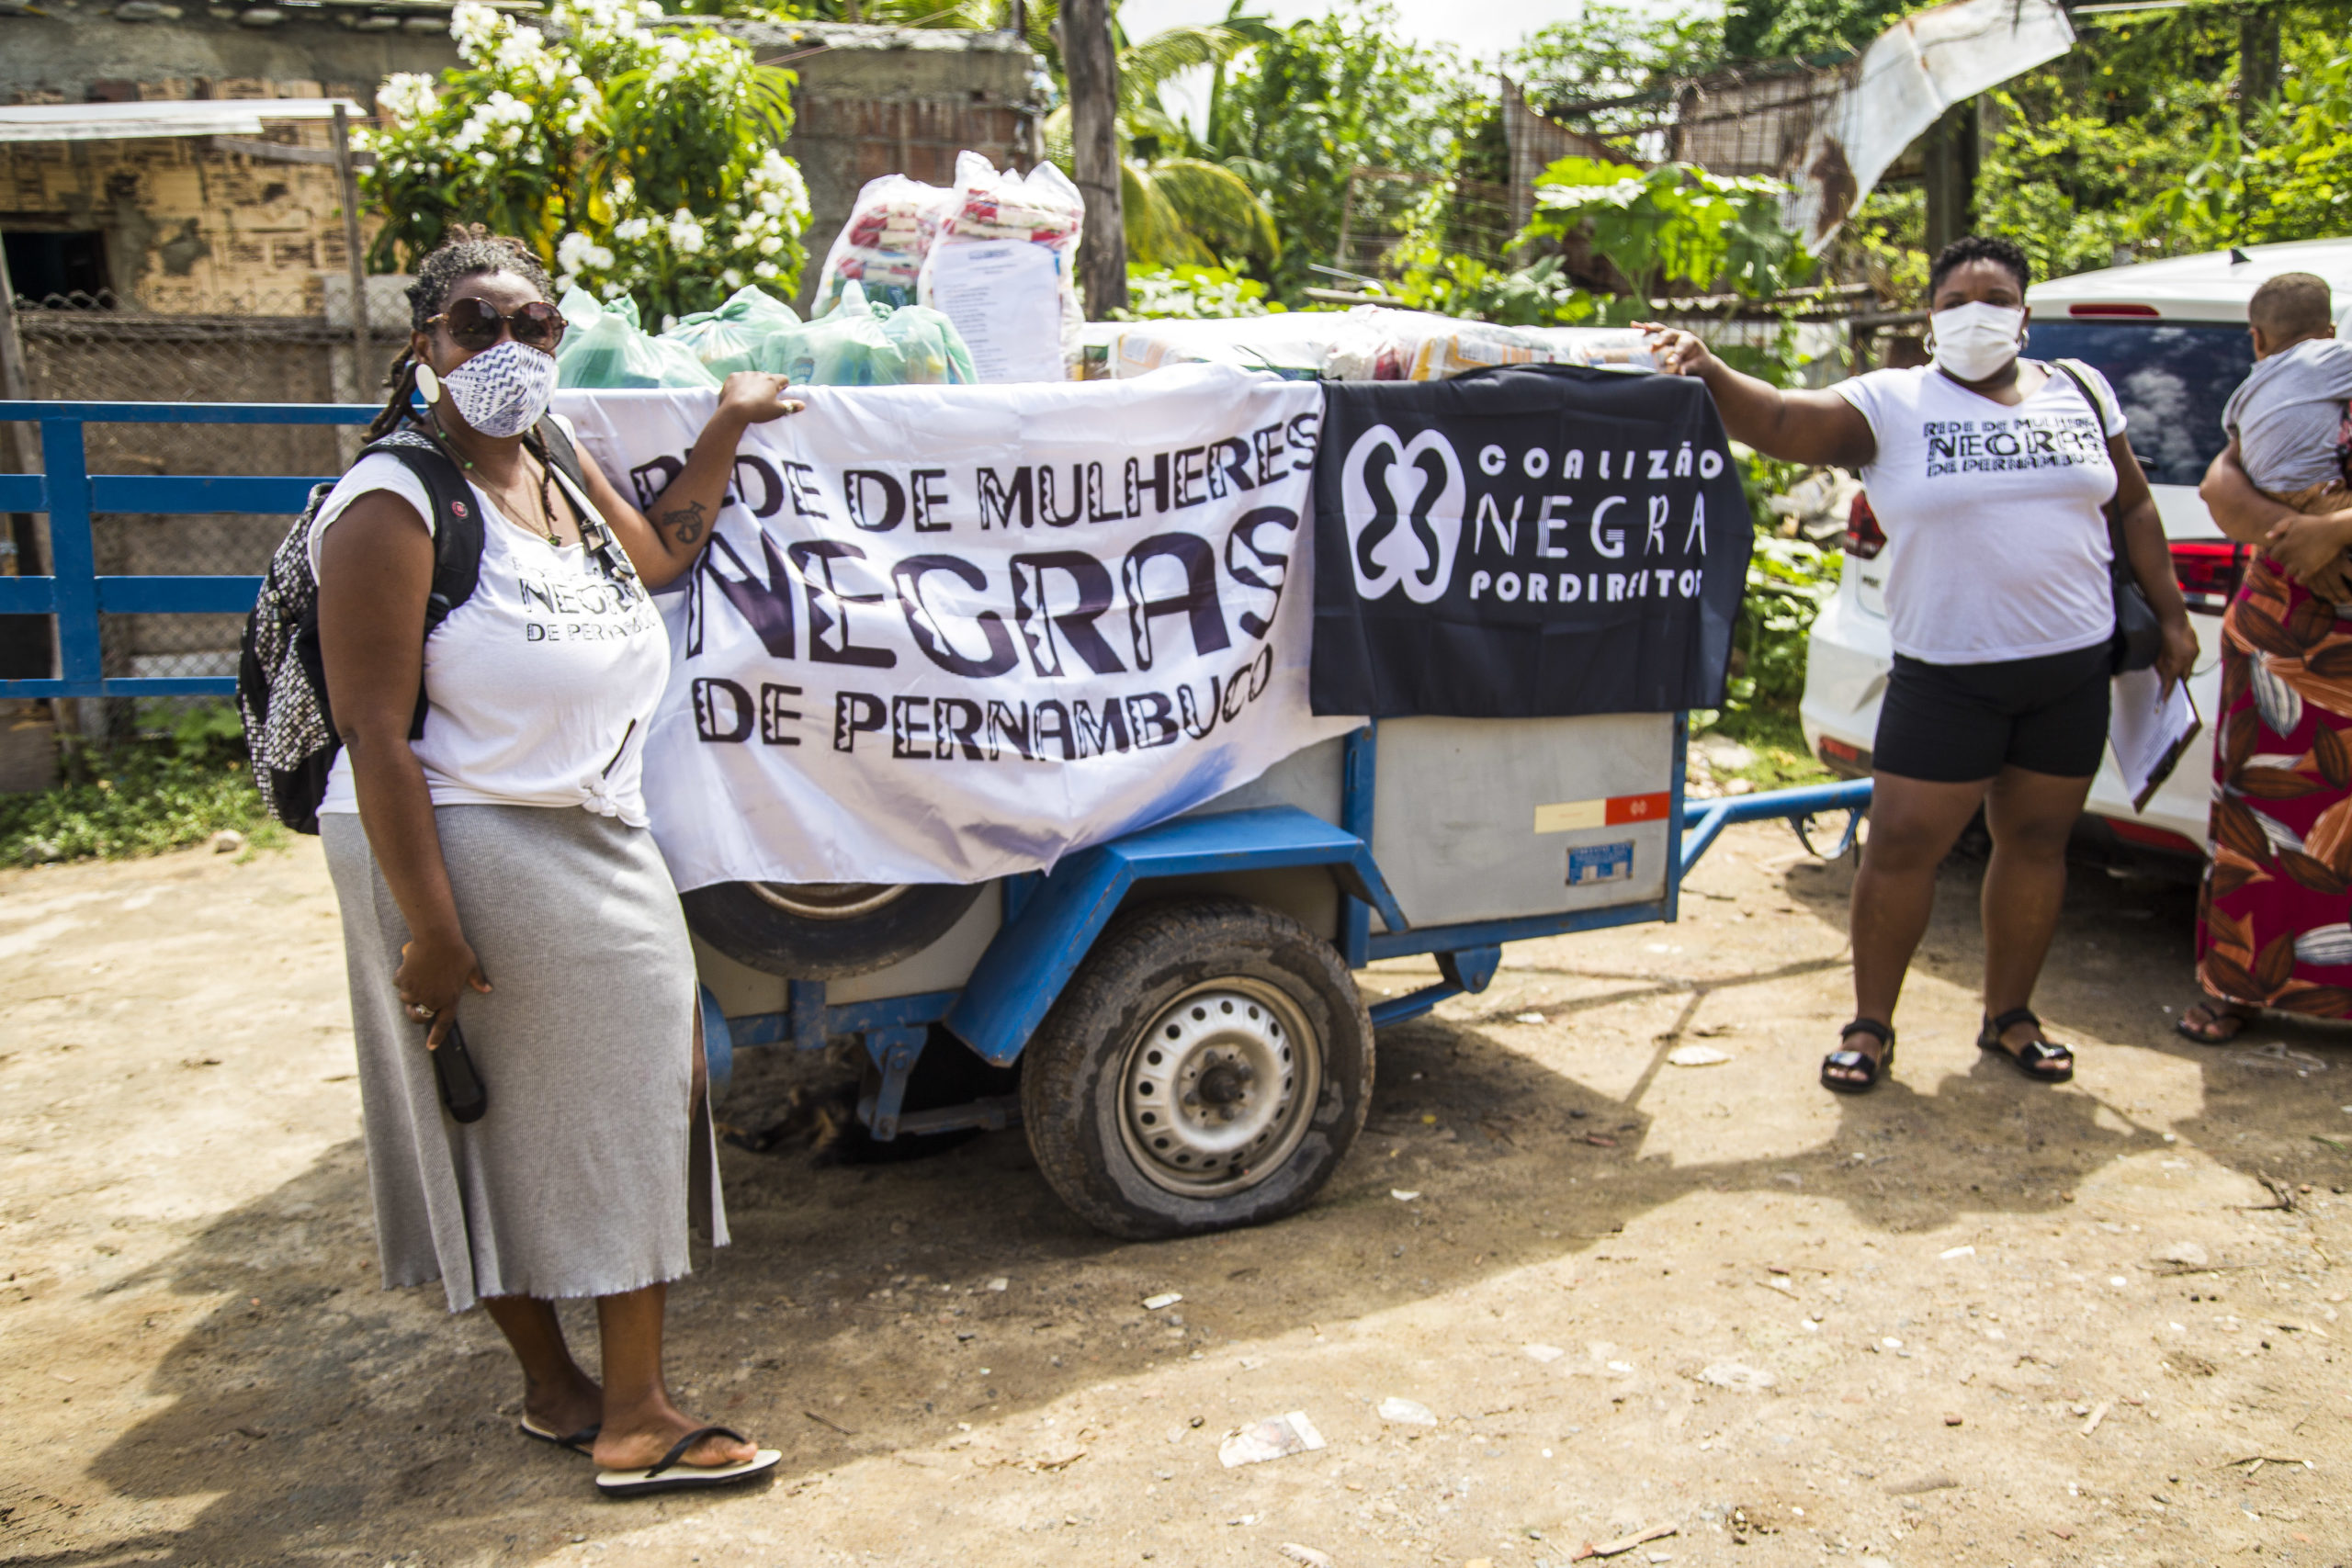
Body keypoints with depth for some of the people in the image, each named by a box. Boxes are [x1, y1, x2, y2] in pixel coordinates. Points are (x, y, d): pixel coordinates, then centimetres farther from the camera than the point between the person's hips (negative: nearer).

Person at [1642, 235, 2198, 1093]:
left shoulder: (2079, 393, 10)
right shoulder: (1891, 404, -3)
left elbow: (2131, 508, 17)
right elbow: (1779, 420, -17)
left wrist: (2171, 616, 15)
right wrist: (1707, 371, -36)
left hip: (2074, 667, 4)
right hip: (1946, 674, -3)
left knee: (2036, 841, 11)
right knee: (1902, 846, -4)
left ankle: (2008, 1014, 27)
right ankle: (1870, 1025, 11)